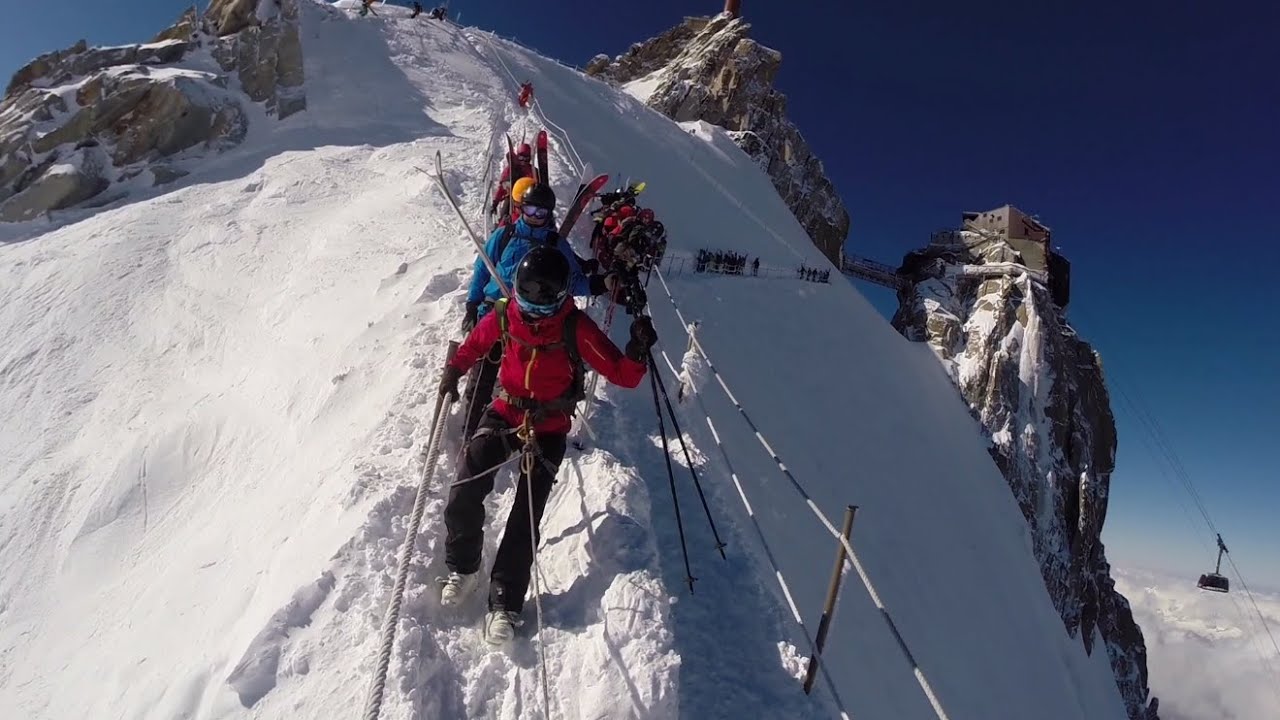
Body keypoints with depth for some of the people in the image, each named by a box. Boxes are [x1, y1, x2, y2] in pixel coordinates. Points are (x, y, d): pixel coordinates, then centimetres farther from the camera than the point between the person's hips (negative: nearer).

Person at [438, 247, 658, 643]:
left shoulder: (576, 327, -18)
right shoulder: (504, 317, -8)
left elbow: (622, 375, -21)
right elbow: (477, 342, 16)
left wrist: (638, 350, -39)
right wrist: (454, 369, 6)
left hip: (550, 428, -3)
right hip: (505, 413, 3)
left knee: (525, 517, -4)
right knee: (462, 496, -8)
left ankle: (505, 602, 14)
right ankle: (462, 567, 21)